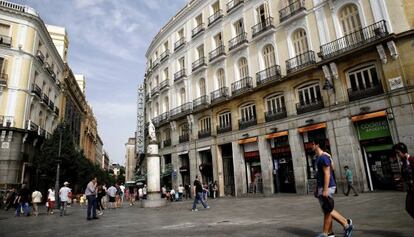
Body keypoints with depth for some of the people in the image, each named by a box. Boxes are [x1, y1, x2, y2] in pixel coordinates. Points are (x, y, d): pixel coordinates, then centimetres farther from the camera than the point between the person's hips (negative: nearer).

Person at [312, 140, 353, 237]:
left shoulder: (323, 157, -15)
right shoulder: (318, 157, 15)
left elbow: (327, 174, -21)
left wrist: (325, 190, -24)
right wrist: (317, 189, 21)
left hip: (327, 187, -10)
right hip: (322, 187, 10)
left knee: (327, 211, 1)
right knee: (327, 210, 13)